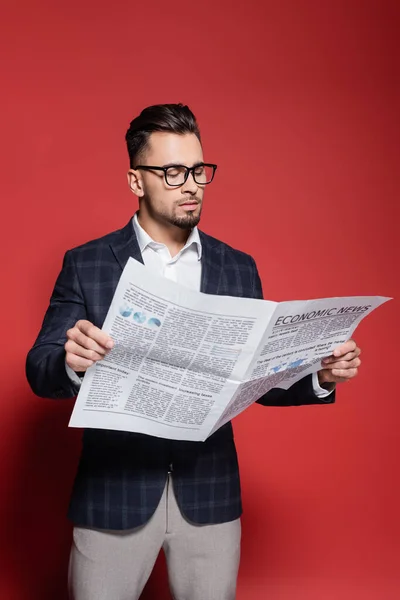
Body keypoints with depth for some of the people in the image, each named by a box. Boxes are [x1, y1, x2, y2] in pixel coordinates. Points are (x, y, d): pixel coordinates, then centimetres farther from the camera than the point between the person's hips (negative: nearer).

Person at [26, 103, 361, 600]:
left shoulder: (239, 269, 5)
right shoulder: (86, 265, -2)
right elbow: (39, 372, -6)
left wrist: (320, 377, -12)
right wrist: (71, 363, -28)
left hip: (210, 494, 2)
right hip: (114, 492, -2)